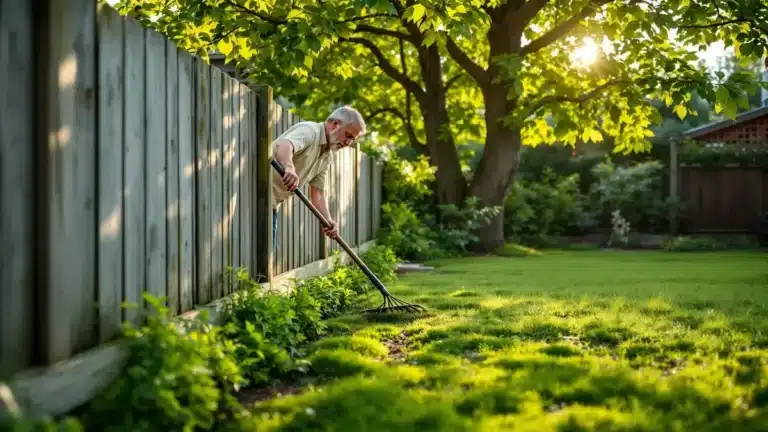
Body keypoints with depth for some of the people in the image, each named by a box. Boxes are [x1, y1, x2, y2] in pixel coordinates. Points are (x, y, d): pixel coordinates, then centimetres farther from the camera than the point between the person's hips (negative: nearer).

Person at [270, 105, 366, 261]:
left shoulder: (326, 157, 15)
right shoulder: (309, 130, -14)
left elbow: (318, 193, 9)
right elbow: (283, 147, -35)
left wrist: (328, 220, -9)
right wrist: (289, 167, -56)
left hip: (272, 203, 10)